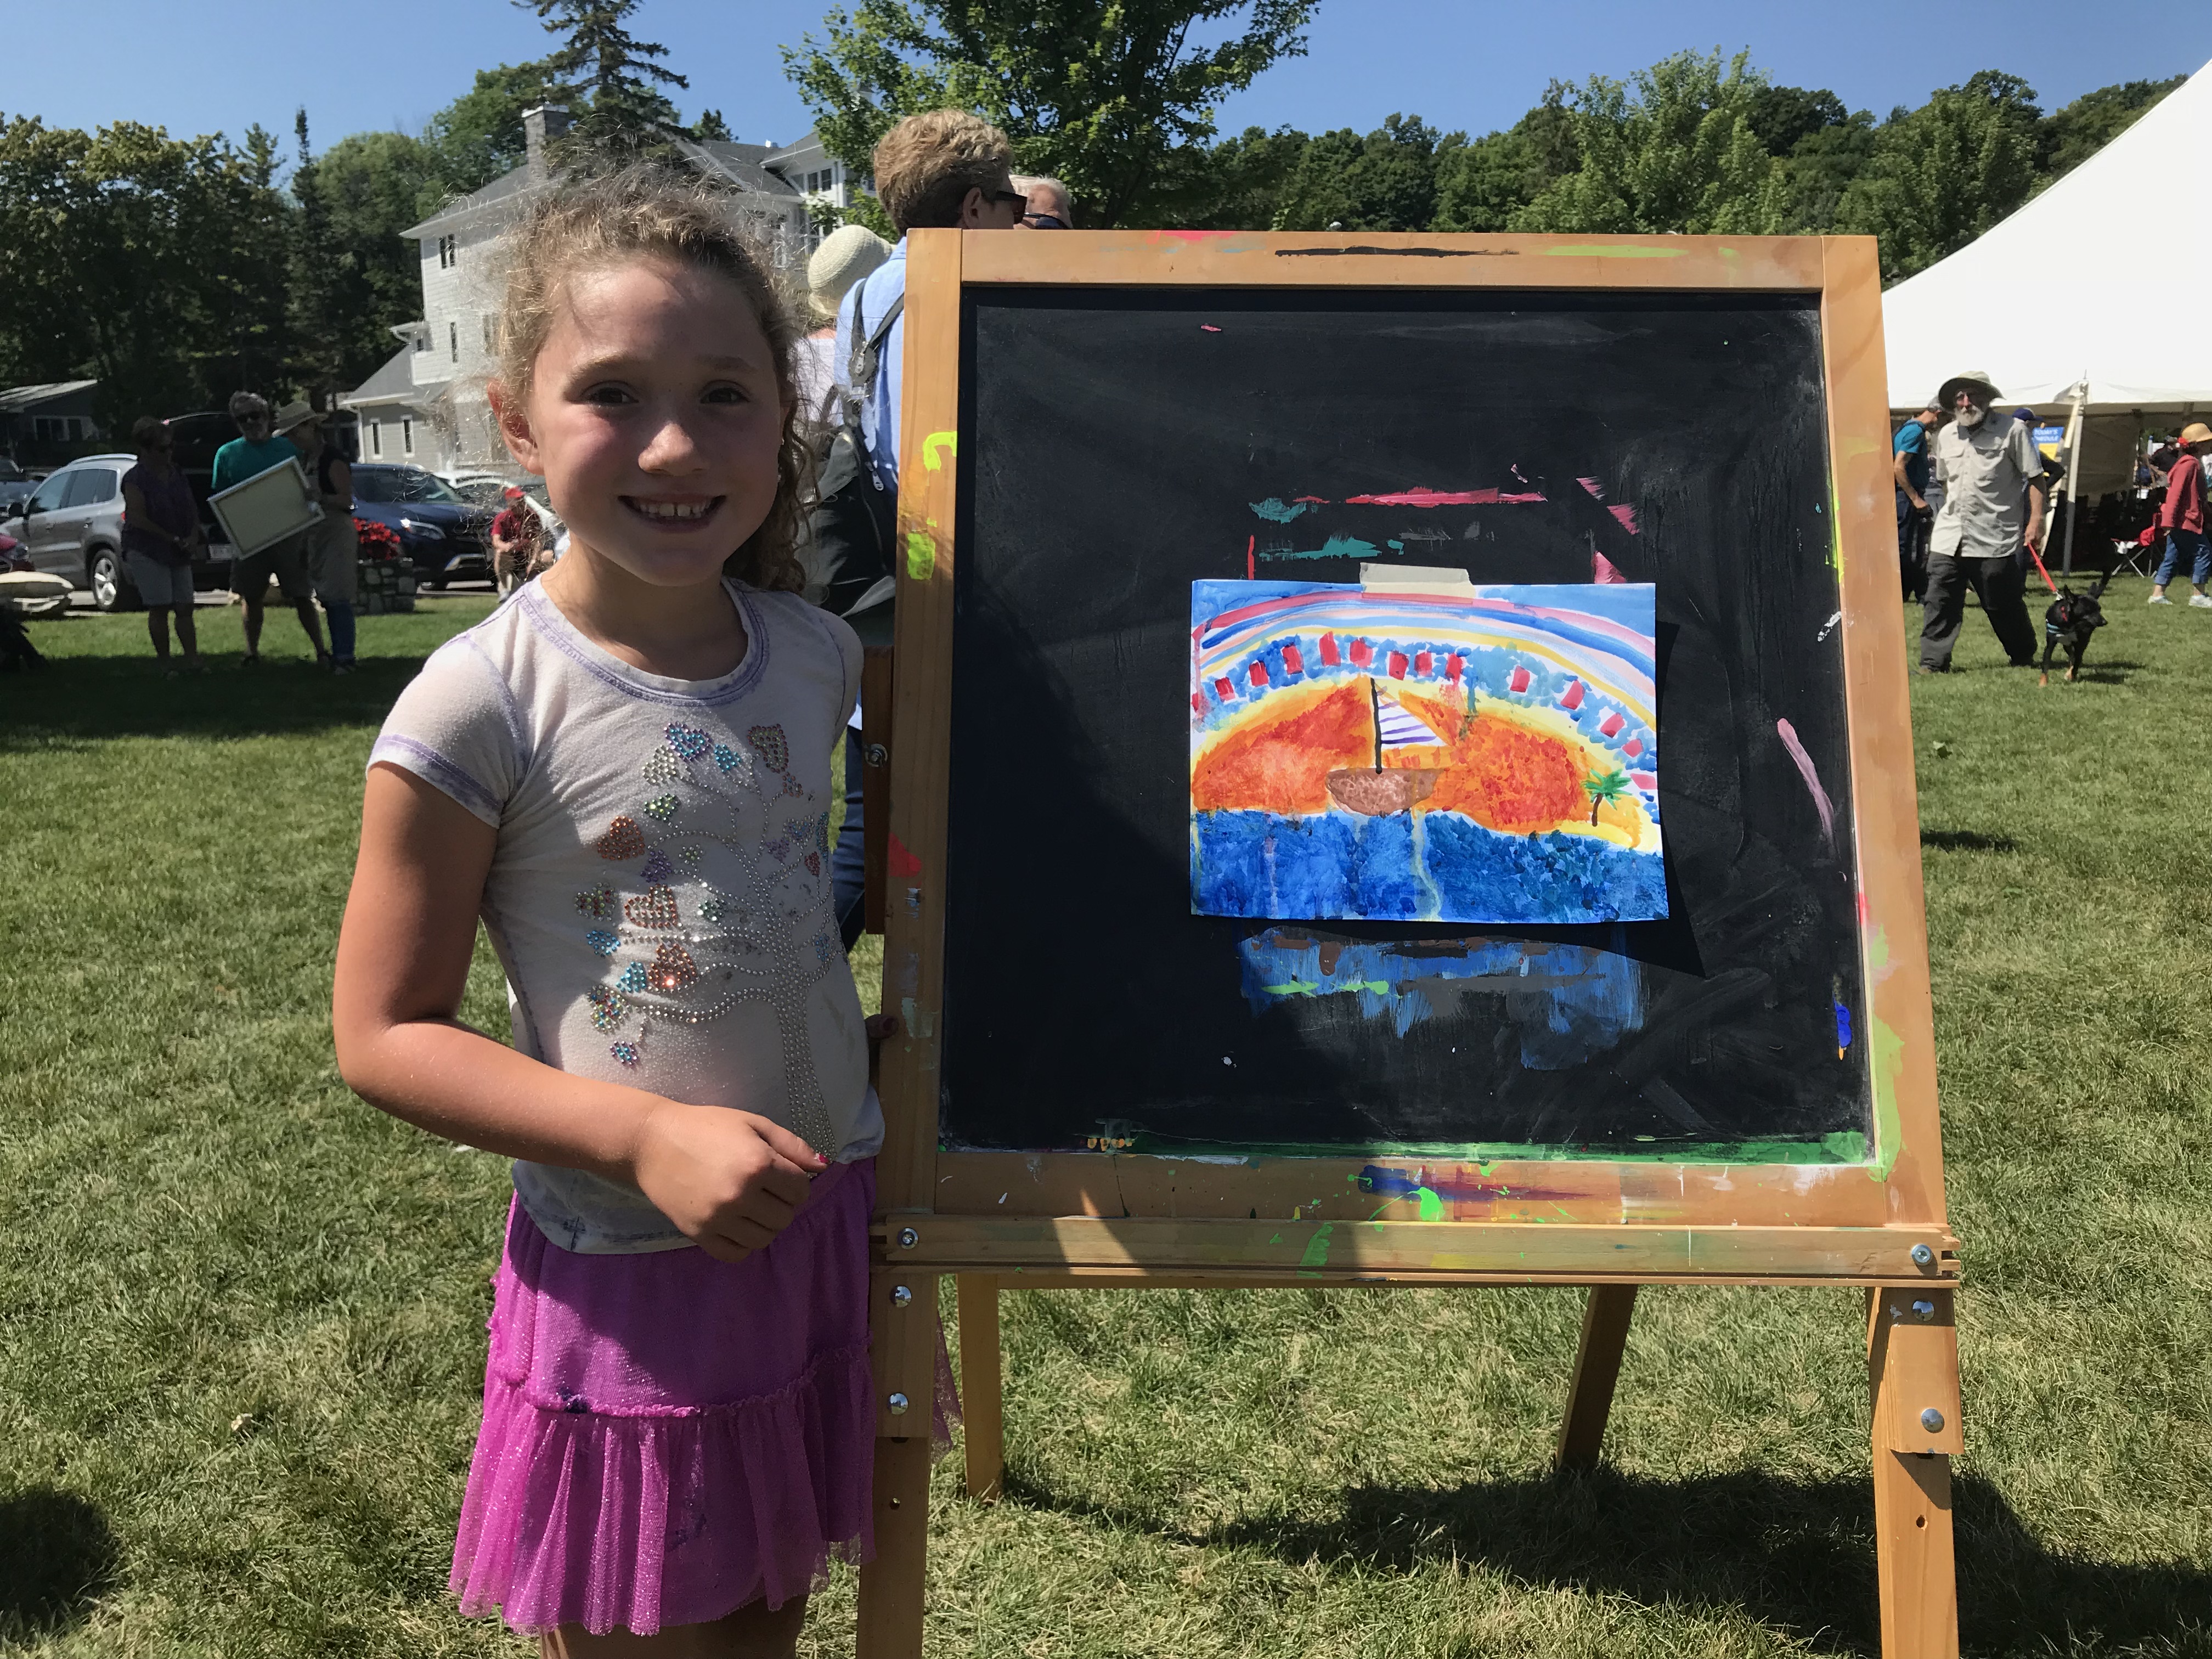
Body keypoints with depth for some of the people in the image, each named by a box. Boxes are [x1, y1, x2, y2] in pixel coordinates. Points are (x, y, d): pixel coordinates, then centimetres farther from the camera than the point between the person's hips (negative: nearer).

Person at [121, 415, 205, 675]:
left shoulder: (175, 473, 10)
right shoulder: (135, 479, -9)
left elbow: (193, 508, 14)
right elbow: (138, 519, -16)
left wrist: (193, 537, -4)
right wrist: (174, 540, -15)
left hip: (179, 553, 6)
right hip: (147, 551, -6)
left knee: (184, 607, 2)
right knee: (160, 608, -6)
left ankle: (193, 660, 3)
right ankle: (164, 664, 0)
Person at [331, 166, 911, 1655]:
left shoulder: (819, 657, -2)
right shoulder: (482, 705, -17)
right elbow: (385, 1034, -12)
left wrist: (889, 1036, 3)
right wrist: (646, 1136, -23)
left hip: (829, 1227, 5)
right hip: (628, 1279, -4)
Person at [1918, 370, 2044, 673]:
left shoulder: (2012, 431, -2)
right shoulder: (1946, 435, 14)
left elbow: (2034, 478, -3)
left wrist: (2036, 520, -11)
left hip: (1994, 539, -4)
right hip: (1949, 537, 4)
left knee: (2003, 604, 5)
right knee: (1940, 601, -3)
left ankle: (2023, 657, 24)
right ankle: (1933, 662, 1)